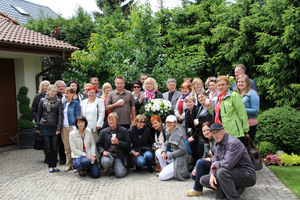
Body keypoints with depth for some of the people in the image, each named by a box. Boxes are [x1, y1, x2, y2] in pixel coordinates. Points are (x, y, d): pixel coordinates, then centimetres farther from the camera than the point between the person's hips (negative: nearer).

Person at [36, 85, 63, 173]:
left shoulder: (58, 102, 1)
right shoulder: (42, 101, 6)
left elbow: (60, 115, -5)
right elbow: (39, 114, 11)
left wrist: (59, 128, -13)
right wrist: (37, 127, 9)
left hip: (54, 127, -1)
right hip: (44, 126, 1)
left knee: (54, 147, 3)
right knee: (48, 147, 2)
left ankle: (54, 165, 16)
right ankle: (50, 166, 13)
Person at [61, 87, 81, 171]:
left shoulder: (76, 103, -4)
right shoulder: (64, 104, 15)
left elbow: (77, 115, -7)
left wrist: (75, 126, -13)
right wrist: (60, 126, 10)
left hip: (72, 127, -6)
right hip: (64, 127, 6)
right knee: (66, 147, 8)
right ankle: (69, 164, 17)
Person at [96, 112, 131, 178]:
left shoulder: (124, 131, 5)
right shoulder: (103, 132, 11)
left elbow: (128, 144, 2)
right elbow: (98, 144, 11)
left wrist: (118, 142, -13)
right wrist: (103, 151, -9)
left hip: (120, 156, -1)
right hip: (108, 153, 1)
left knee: (120, 174, -21)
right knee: (105, 162, -36)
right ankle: (109, 170, 3)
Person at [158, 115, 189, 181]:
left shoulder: (178, 134, -18)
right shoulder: (169, 132, 9)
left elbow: (183, 149, -21)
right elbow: (167, 143, 14)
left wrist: (170, 156, -15)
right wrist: (163, 151, -9)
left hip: (179, 160, -9)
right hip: (173, 156, 9)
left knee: (162, 176, -14)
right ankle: (164, 170, 6)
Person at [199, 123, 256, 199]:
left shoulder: (234, 143, -21)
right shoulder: (218, 145, 9)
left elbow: (228, 164, -32)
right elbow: (214, 163, 13)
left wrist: (216, 164, -12)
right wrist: (212, 175, -7)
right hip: (232, 173, 10)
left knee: (221, 171, -36)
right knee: (203, 180, 5)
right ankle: (235, 188, 0)